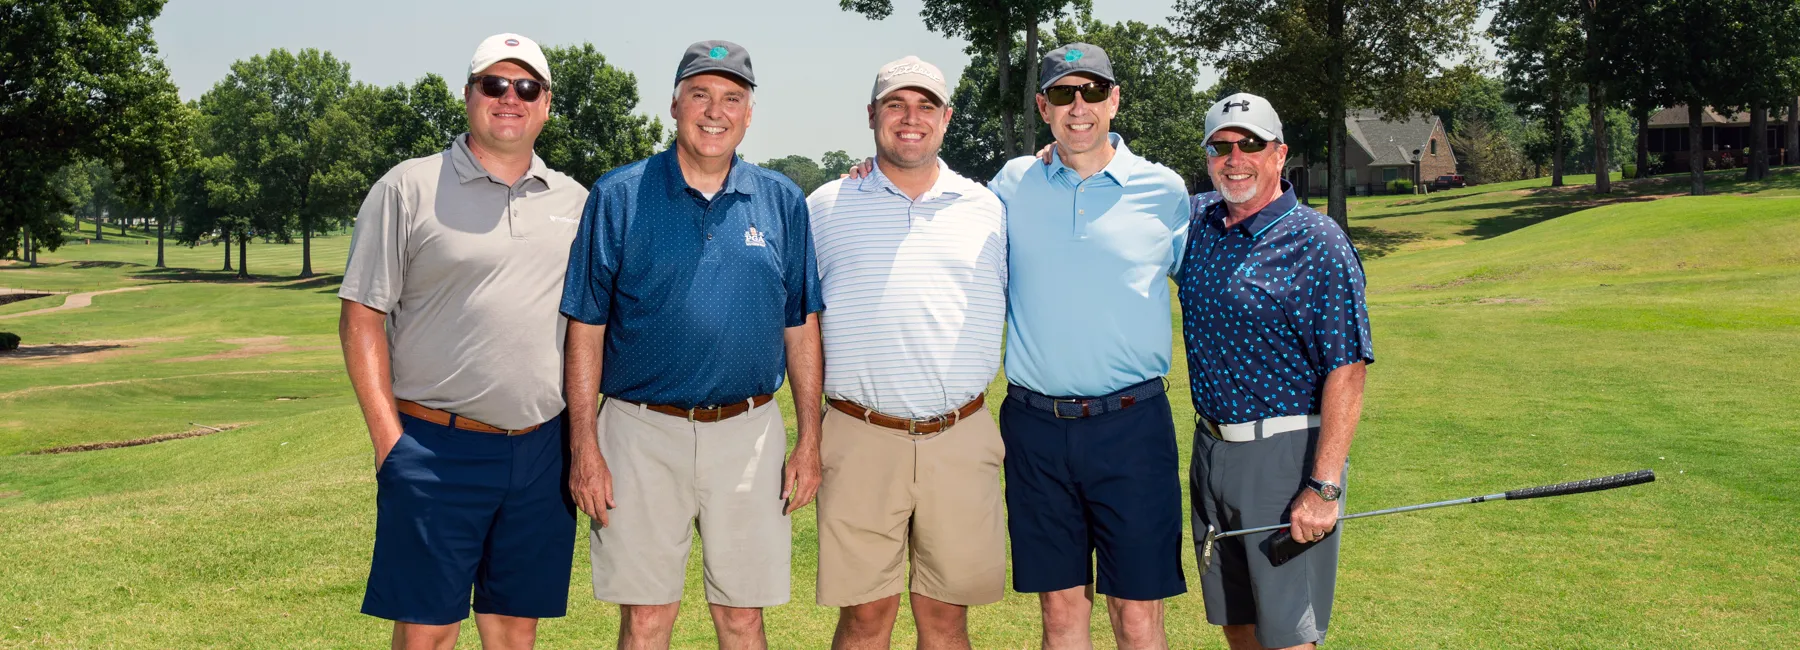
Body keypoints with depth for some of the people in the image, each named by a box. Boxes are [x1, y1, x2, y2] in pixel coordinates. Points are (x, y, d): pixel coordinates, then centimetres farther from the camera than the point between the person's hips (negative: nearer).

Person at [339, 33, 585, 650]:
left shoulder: (574, 201, 12)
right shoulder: (407, 189, 0)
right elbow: (361, 315, -2)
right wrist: (387, 437, -10)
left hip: (543, 452, 4)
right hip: (437, 448, -4)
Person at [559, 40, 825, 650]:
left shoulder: (782, 201, 7)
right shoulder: (619, 197, 0)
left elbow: (801, 328, 10)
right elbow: (586, 330, -1)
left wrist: (809, 441, 5)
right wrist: (585, 449, -6)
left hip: (749, 435, 2)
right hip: (643, 433, -1)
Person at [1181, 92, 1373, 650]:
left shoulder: (1317, 243, -12)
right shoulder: (1197, 220, 7)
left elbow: (1346, 371, -16)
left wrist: (1323, 488, -23)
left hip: (1285, 456, -6)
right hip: (1210, 448, 7)